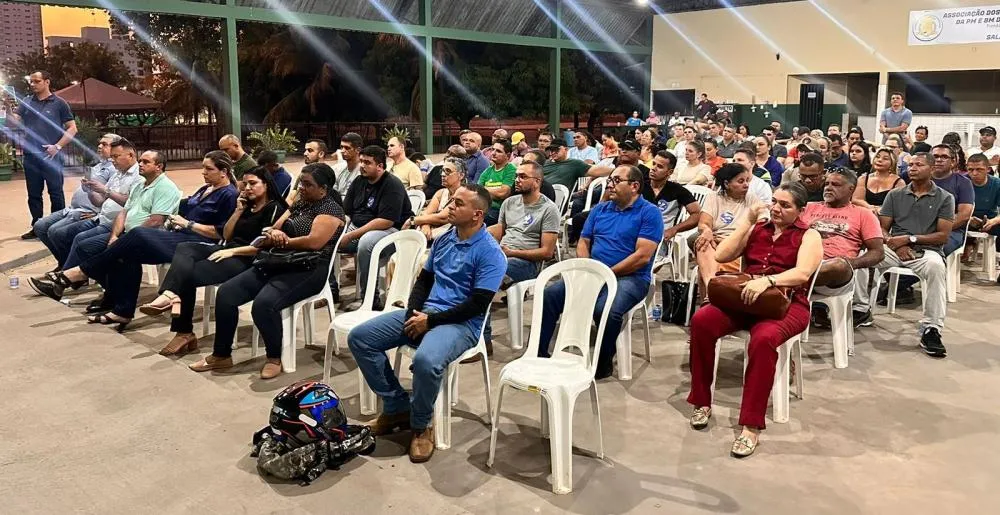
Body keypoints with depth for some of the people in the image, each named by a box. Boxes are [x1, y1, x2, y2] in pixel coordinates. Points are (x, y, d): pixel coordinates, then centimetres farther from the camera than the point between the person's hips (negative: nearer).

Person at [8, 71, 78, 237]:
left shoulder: (59, 103, 1)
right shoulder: (26, 102, 12)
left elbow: (72, 128, 0)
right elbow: (15, 120, 2)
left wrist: (58, 146, -9)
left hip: (51, 156, -4)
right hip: (30, 156, 4)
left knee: (56, 193, 1)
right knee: (33, 194, 10)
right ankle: (37, 227, 19)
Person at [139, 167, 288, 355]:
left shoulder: (275, 209, -3)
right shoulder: (247, 206, 23)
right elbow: (226, 236, 18)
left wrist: (232, 251, -17)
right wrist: (238, 210, 8)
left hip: (247, 260, -8)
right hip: (228, 251, 8)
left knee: (188, 273, -22)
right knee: (184, 248, -20)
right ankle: (172, 296, -38)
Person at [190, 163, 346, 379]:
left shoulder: (330, 208, -7)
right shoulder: (298, 205, 19)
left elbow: (314, 242, -22)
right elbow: (273, 230, 15)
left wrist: (283, 240, -6)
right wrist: (273, 235, -11)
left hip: (308, 271, -9)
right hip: (278, 263, 9)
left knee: (264, 303, -33)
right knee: (226, 292, -5)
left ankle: (275, 358, -9)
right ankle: (221, 355, 8)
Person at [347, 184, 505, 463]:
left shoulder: (490, 252, -11)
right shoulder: (444, 239, 12)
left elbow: (478, 304, -16)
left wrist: (431, 320, -17)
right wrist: (413, 311, -2)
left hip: (462, 322, -8)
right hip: (424, 313, 8)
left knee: (426, 360, -39)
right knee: (359, 338, -5)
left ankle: (421, 424, -8)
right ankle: (397, 407, 4)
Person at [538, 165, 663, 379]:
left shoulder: (649, 213, -3)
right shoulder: (600, 209, 17)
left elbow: (642, 256, -13)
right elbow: (583, 243, 17)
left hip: (630, 277, -6)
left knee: (606, 310, -36)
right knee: (550, 295, -14)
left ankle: (603, 363, -10)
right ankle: (538, 353, -5)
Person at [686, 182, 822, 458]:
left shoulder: (809, 236, 4)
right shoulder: (757, 229, 18)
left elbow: (802, 274, -16)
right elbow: (722, 256, 7)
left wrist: (767, 281, -32)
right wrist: (746, 222, 2)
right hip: (744, 299, 4)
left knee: (763, 339, -38)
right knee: (701, 320, -25)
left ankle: (752, 425, -30)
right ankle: (702, 401, -11)